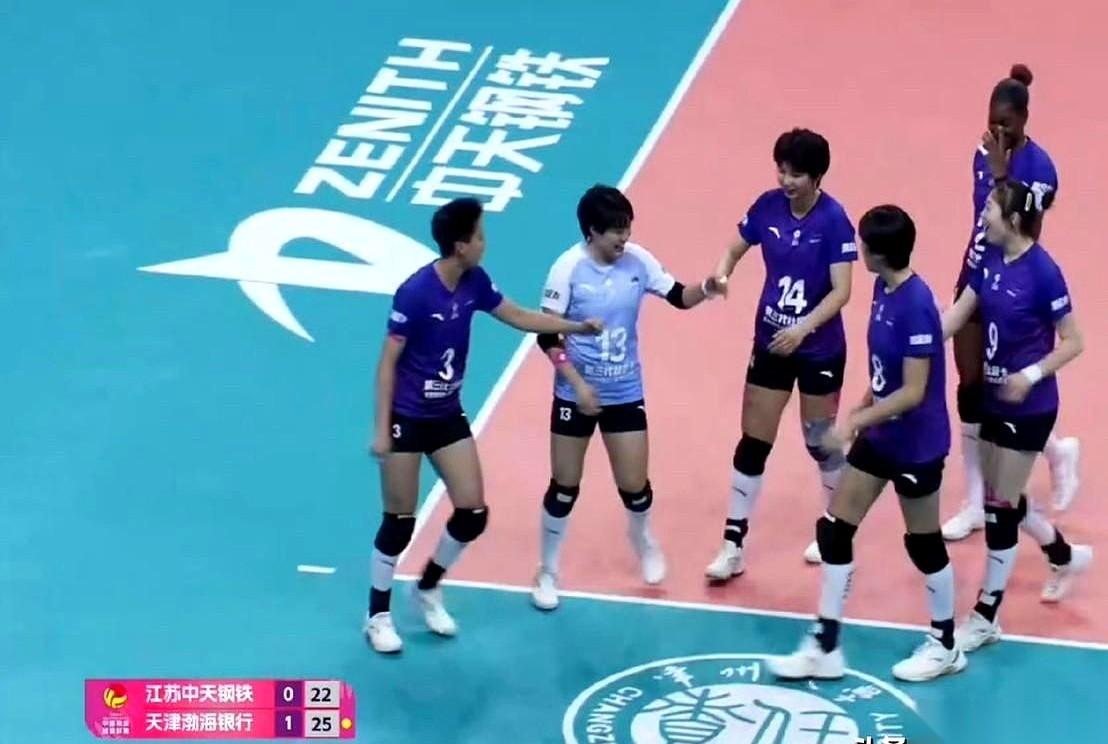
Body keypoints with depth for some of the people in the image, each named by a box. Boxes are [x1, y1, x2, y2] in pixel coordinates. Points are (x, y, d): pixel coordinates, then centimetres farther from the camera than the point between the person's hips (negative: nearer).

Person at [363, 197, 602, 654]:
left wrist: (576, 327, 8)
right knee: (400, 522, 1)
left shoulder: (474, 282, -4)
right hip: (406, 418, -7)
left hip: (448, 416, 7)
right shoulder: (415, 292, -24)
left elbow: (518, 317, 13)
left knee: (473, 513, 4)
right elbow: (388, 362, -18)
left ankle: (428, 590, 27)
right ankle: (378, 616, 18)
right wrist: (381, 429, -19)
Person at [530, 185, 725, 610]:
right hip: (576, 393, -3)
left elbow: (678, 297, -2)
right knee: (564, 487, 5)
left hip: (625, 393, 3)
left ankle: (642, 539, 40)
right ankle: (547, 572, 25)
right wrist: (577, 383, -21)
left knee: (634, 486, 5)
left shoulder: (638, 260, -8)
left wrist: (705, 290, -23)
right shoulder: (569, 268, -17)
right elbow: (547, 335, -15)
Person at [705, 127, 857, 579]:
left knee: (821, 442, 12)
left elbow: (841, 291, -21)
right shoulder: (768, 207, -7)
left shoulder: (834, 220, -19)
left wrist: (804, 327, -34)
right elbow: (735, 250, 6)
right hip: (770, 344, 4)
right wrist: (720, 276, -16)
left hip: (820, 351, -4)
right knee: (752, 444, 5)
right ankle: (733, 547, 11)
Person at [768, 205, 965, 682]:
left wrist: (854, 422, -25)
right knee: (834, 530, 8)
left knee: (923, 543, 9)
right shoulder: (883, 289, -1)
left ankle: (945, 647, 29)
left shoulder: (916, 306, -27)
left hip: (916, 443, -9)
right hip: (880, 436, 9)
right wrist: (862, 412, 16)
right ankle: (825, 648, 17)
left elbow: (913, 392, -26)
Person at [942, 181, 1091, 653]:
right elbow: (954, 317, -1)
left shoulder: (1043, 272, -21)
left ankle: (986, 617, 11)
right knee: (1000, 499, 19)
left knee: (1000, 507, 0)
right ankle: (1065, 556, 44)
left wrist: (1032, 374, -26)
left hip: (1028, 407, -7)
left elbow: (1072, 343, -15)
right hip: (995, 398, 7)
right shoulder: (991, 262, -1)